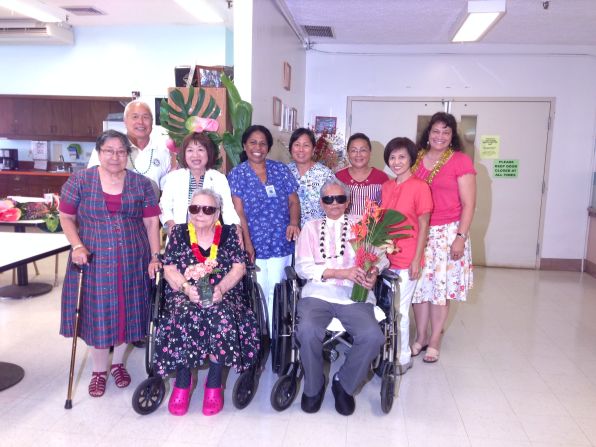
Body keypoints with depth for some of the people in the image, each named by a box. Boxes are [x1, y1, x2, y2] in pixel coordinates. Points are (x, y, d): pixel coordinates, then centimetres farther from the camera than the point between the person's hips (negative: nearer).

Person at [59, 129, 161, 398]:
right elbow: (66, 218, 3)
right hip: (93, 261, -1)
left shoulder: (141, 184, 3)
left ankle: (118, 363, 32)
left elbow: (152, 222, 3)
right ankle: (98, 370, 25)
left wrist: (155, 256, -5)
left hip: (132, 262, 1)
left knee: (127, 311, 9)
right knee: (97, 313, 5)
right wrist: (77, 246, -13)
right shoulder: (79, 180, 0)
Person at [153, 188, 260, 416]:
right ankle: (182, 382, -15)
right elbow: (169, 269, 3)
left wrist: (220, 288, -17)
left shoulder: (229, 233, 8)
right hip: (184, 294, 1)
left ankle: (214, 383, -18)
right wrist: (186, 287, -16)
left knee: (222, 316, -34)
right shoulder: (178, 233, 10)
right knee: (184, 316, -33)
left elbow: (239, 267, 0)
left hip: (222, 295, 0)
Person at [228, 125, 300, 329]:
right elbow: (238, 212, -6)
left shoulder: (281, 170, 9)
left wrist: (294, 223, -10)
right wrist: (247, 243, -16)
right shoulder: (237, 174, 1)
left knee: (275, 294, 8)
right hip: (254, 246, -2)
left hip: (281, 244, 3)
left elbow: (294, 201, 9)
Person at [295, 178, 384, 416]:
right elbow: (303, 266, 3)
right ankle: (313, 386, 0)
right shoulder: (311, 227, 16)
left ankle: (344, 383, 3)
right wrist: (341, 272, -10)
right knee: (308, 331, -30)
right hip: (318, 293, 0)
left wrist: (373, 273, -16)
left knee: (373, 336, -26)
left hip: (354, 296, 1)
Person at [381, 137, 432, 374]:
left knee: (399, 311, 1)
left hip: (406, 261, -5)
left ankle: (403, 358, 18)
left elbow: (423, 226, -8)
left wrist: (416, 260, -10)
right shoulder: (386, 187, 9)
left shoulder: (420, 187, -8)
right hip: (385, 258, 5)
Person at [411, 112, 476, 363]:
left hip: (447, 233, -3)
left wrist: (461, 237, -11)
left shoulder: (461, 161, -4)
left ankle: (434, 341, 17)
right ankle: (420, 337, 22)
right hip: (418, 232, 3)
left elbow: (468, 204, -5)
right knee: (419, 285, 7)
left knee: (441, 286, 3)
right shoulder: (416, 159, 7)